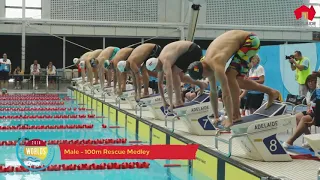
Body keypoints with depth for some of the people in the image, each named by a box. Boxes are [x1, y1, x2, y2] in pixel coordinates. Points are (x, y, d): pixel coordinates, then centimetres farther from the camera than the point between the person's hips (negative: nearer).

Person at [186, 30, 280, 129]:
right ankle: (271, 92, 21)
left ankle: (236, 115, -8)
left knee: (230, 76, -16)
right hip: (242, 41, 9)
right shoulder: (208, 65, 0)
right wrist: (216, 117, 13)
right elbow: (213, 92, 9)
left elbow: (226, 93, -29)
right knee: (237, 80, 12)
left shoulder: (216, 64, -28)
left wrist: (230, 120, -25)